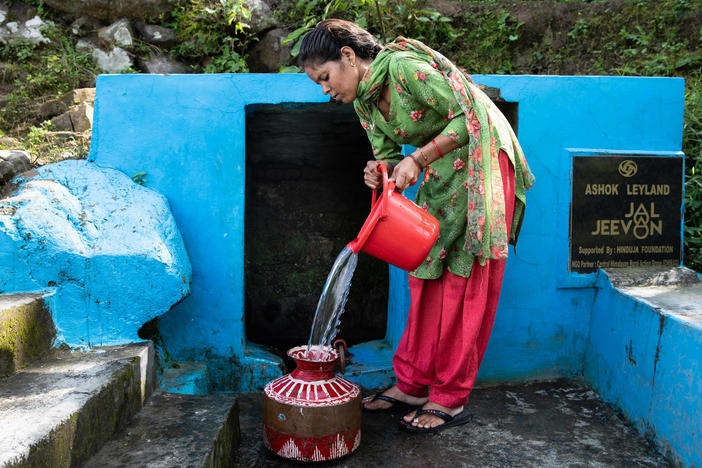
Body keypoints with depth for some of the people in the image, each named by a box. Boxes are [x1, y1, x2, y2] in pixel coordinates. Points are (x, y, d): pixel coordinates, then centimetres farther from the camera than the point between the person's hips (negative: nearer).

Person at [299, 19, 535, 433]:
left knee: (465, 282, -6)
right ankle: (412, 384, 14)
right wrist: (381, 171, -15)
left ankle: (451, 399, 2)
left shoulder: (403, 66, -21)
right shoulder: (364, 102, 6)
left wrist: (418, 158, -23)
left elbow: (468, 116, -20)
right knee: (428, 274, 6)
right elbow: (391, 155, 7)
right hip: (442, 174, 8)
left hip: (482, 162, -8)